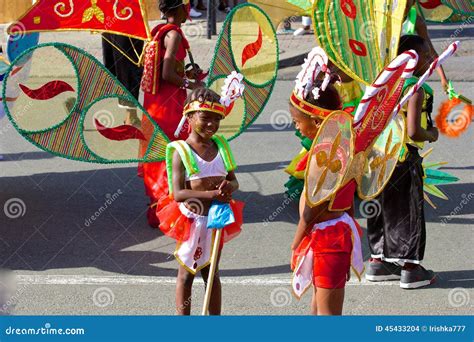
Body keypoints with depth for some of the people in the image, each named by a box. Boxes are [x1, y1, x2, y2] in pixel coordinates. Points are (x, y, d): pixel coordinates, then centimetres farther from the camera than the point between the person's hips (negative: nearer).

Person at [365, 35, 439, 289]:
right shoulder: (416, 90, -19)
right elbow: (413, 132, -26)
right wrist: (431, 135, -6)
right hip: (404, 159, -7)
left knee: (383, 209, 18)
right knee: (408, 211, 5)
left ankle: (378, 260, 27)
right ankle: (410, 268, 12)